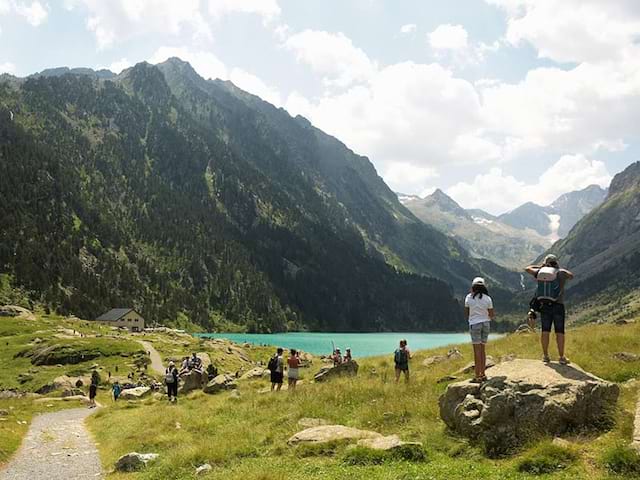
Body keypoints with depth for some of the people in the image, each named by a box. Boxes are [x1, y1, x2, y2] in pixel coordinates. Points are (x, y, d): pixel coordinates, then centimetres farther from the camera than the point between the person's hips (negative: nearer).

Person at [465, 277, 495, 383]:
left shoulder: (469, 297, -5)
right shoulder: (487, 298, 0)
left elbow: (466, 313, 1)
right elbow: (492, 315, 2)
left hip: (474, 324, -3)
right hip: (485, 324, 3)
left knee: (477, 350, -1)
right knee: (483, 349, 12)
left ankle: (478, 376, -2)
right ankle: (482, 374, 16)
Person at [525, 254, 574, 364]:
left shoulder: (540, 272, 3)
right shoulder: (561, 273, -2)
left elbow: (527, 269, 20)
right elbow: (571, 276, 21)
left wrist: (540, 266, 27)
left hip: (544, 305, 2)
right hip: (558, 306, -2)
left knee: (545, 331, 8)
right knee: (559, 332, 3)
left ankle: (545, 356, 12)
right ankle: (561, 357, 5)